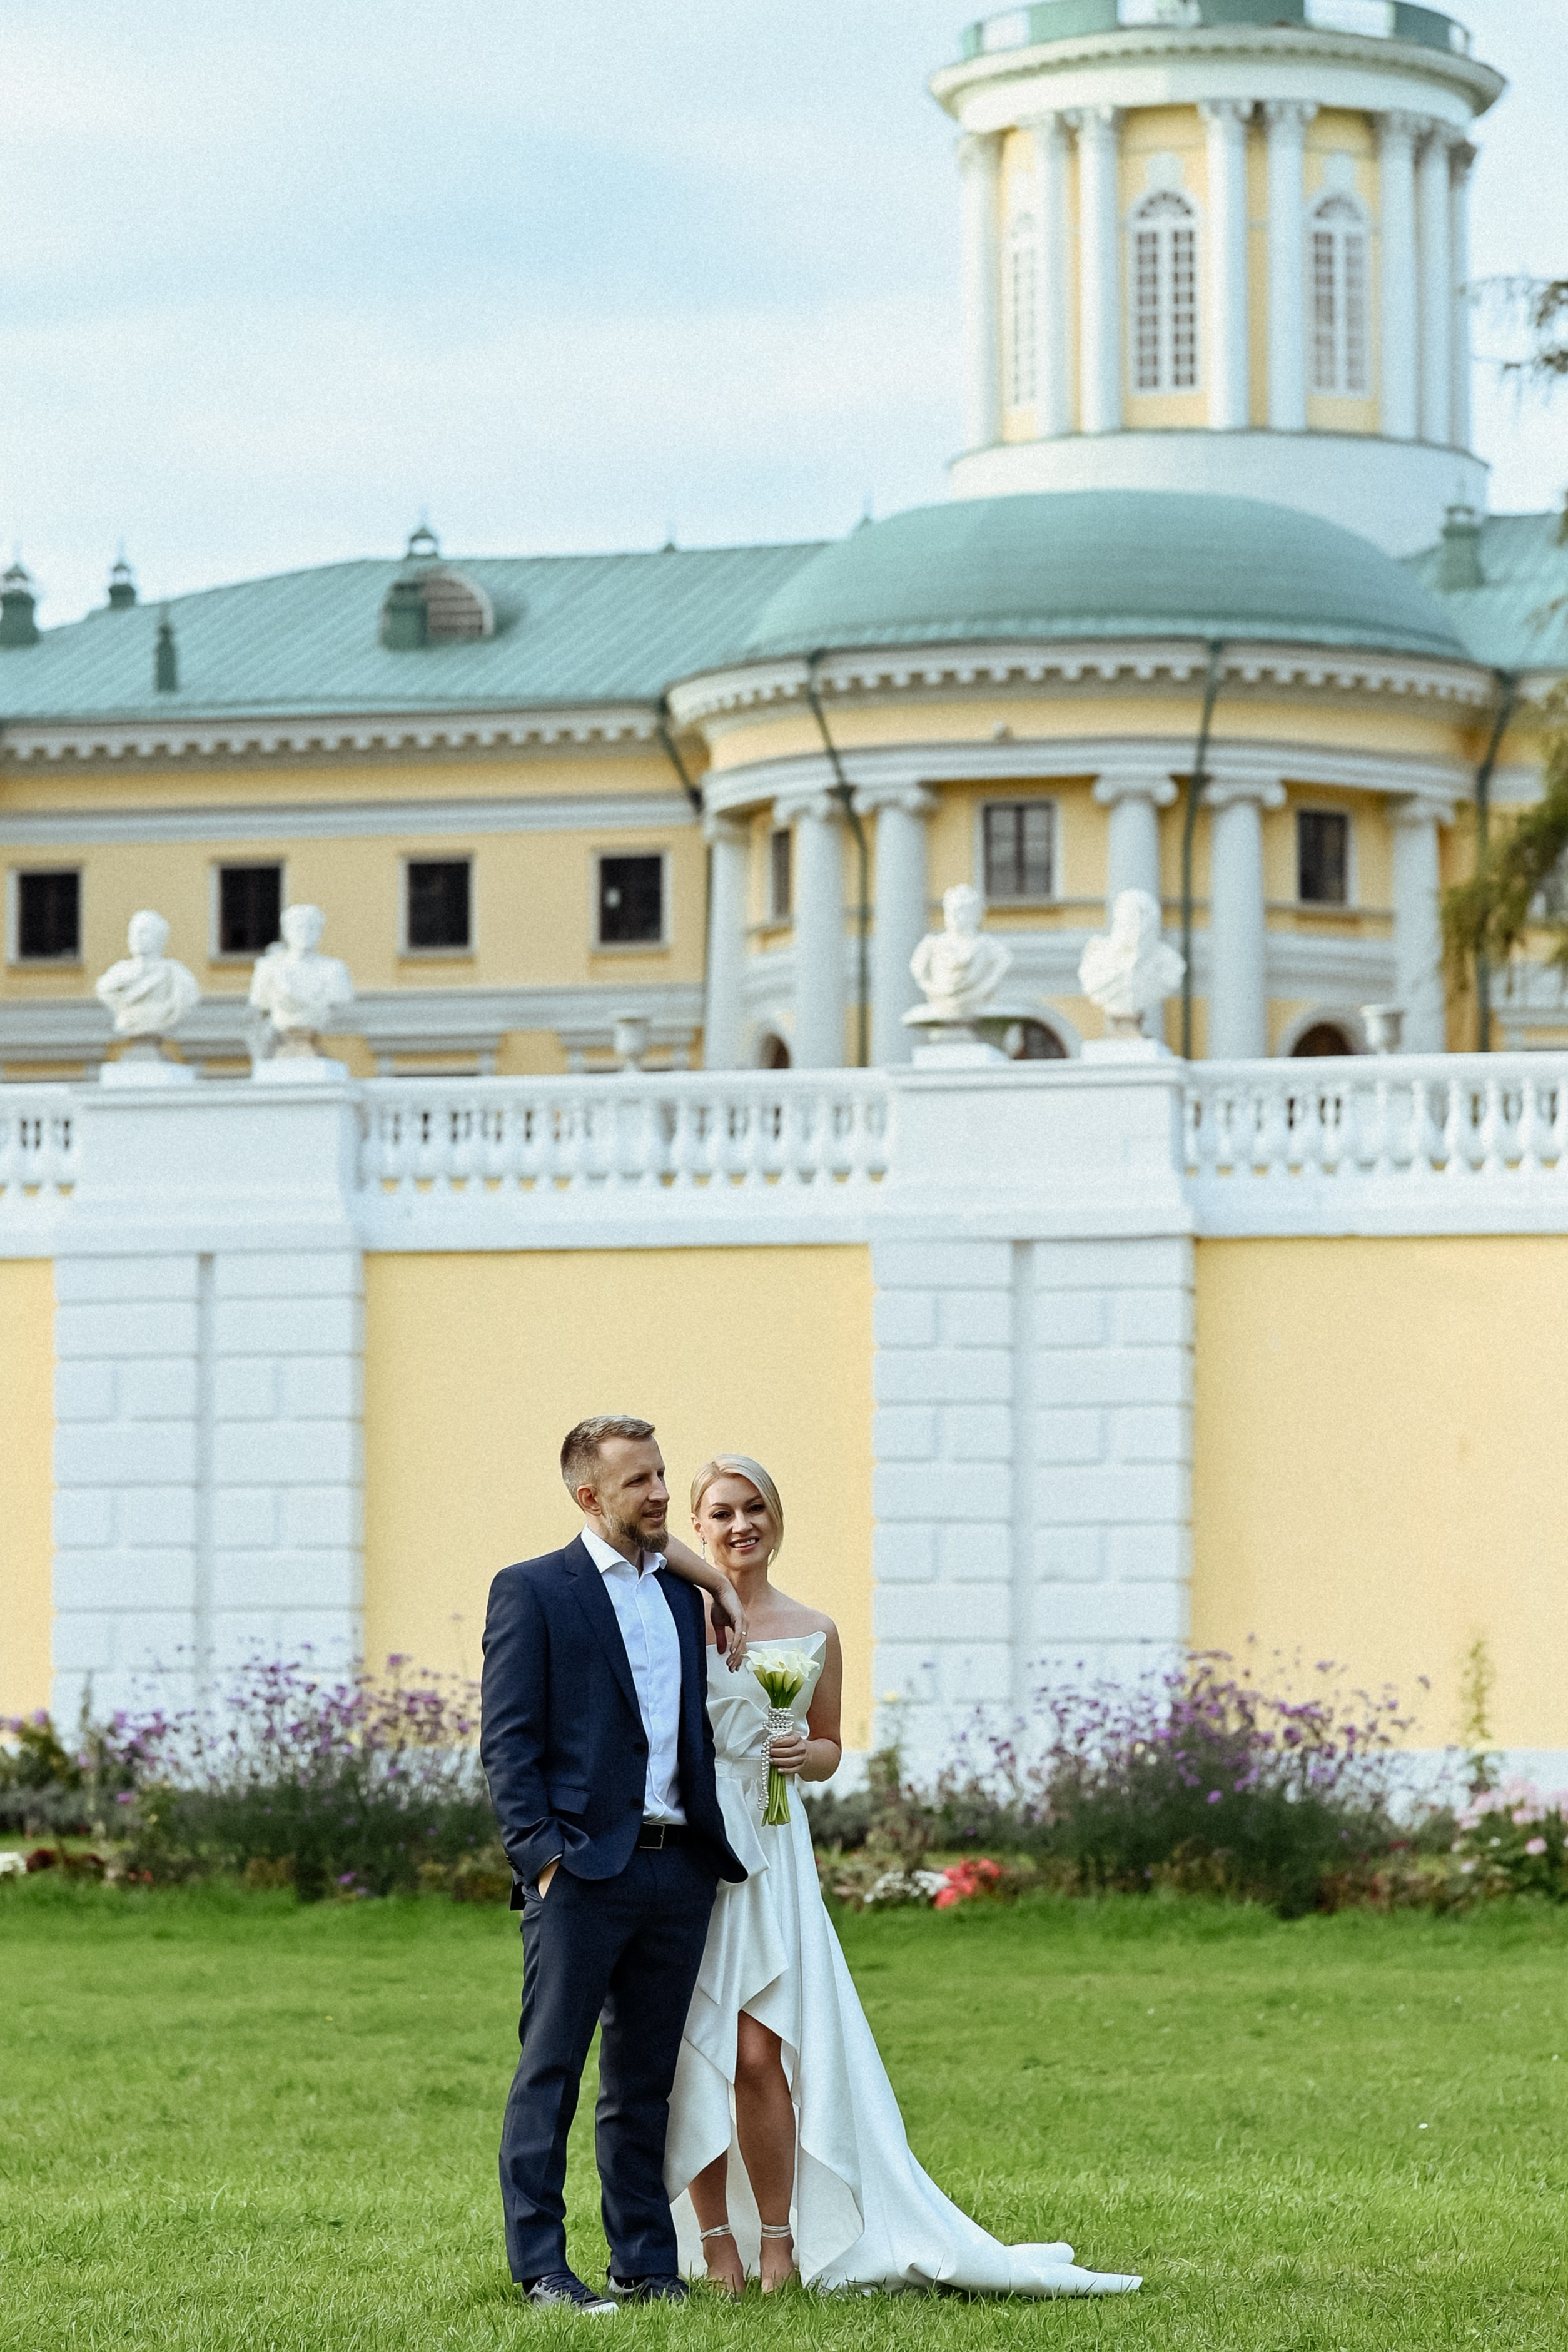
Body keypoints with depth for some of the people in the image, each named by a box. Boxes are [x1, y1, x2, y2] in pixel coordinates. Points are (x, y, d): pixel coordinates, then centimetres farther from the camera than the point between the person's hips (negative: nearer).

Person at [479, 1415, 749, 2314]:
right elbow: (508, 1740, -5)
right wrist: (540, 1853, -14)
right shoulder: (533, 1592, 0)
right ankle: (541, 2266, -2)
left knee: (645, 2080, 11)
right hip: (584, 1868, -6)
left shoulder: (683, 1594, 17)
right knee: (551, 2073, -3)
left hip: (679, 1868, 6)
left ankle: (645, 2259, 15)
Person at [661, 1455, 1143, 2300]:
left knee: (761, 2052, -9)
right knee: (688, 2055, -2)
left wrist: (803, 1754, -3)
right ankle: (716, 2251, 6)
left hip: (768, 1851, 1)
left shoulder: (813, 1635, 11)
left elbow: (829, 1750, 19)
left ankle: (780, 2248, -1)